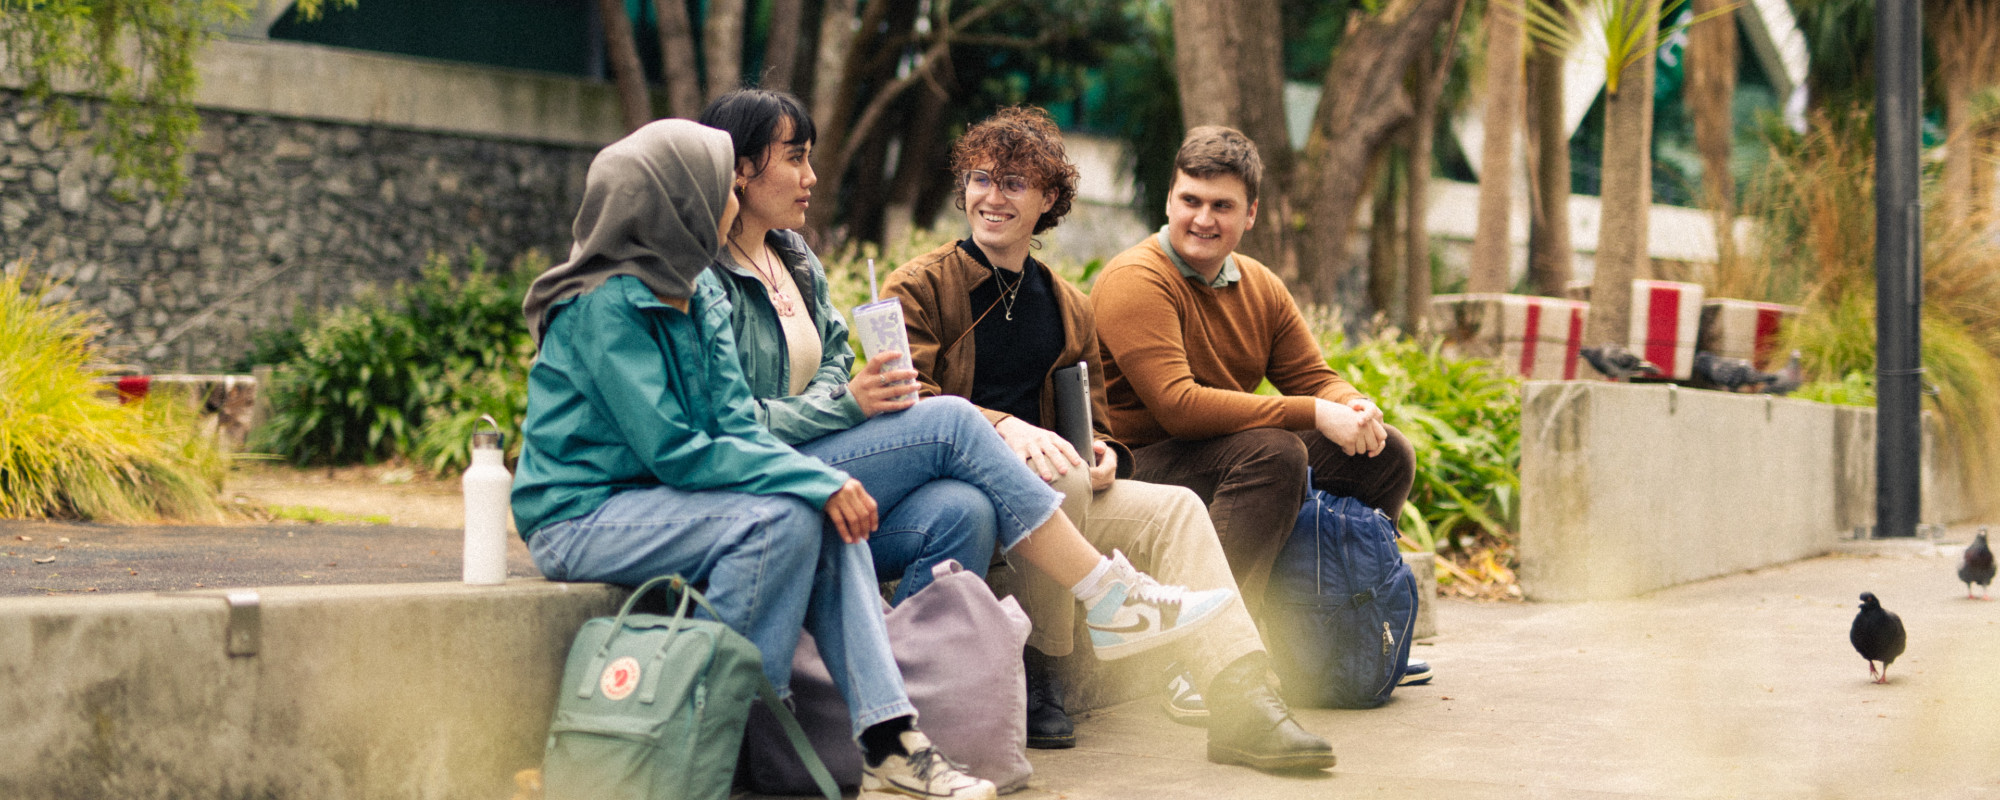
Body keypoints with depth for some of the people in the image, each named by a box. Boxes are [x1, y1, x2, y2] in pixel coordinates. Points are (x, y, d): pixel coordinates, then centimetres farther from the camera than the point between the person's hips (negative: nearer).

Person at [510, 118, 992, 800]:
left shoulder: (699, 297, 8)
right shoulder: (604, 307, -18)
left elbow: (738, 428, 4)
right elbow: (674, 453, -23)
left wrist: (827, 479, -15)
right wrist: (815, 477, -23)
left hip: (651, 500, 8)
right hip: (581, 518, -8)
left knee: (830, 518, -11)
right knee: (782, 519, -25)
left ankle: (889, 742, -17)